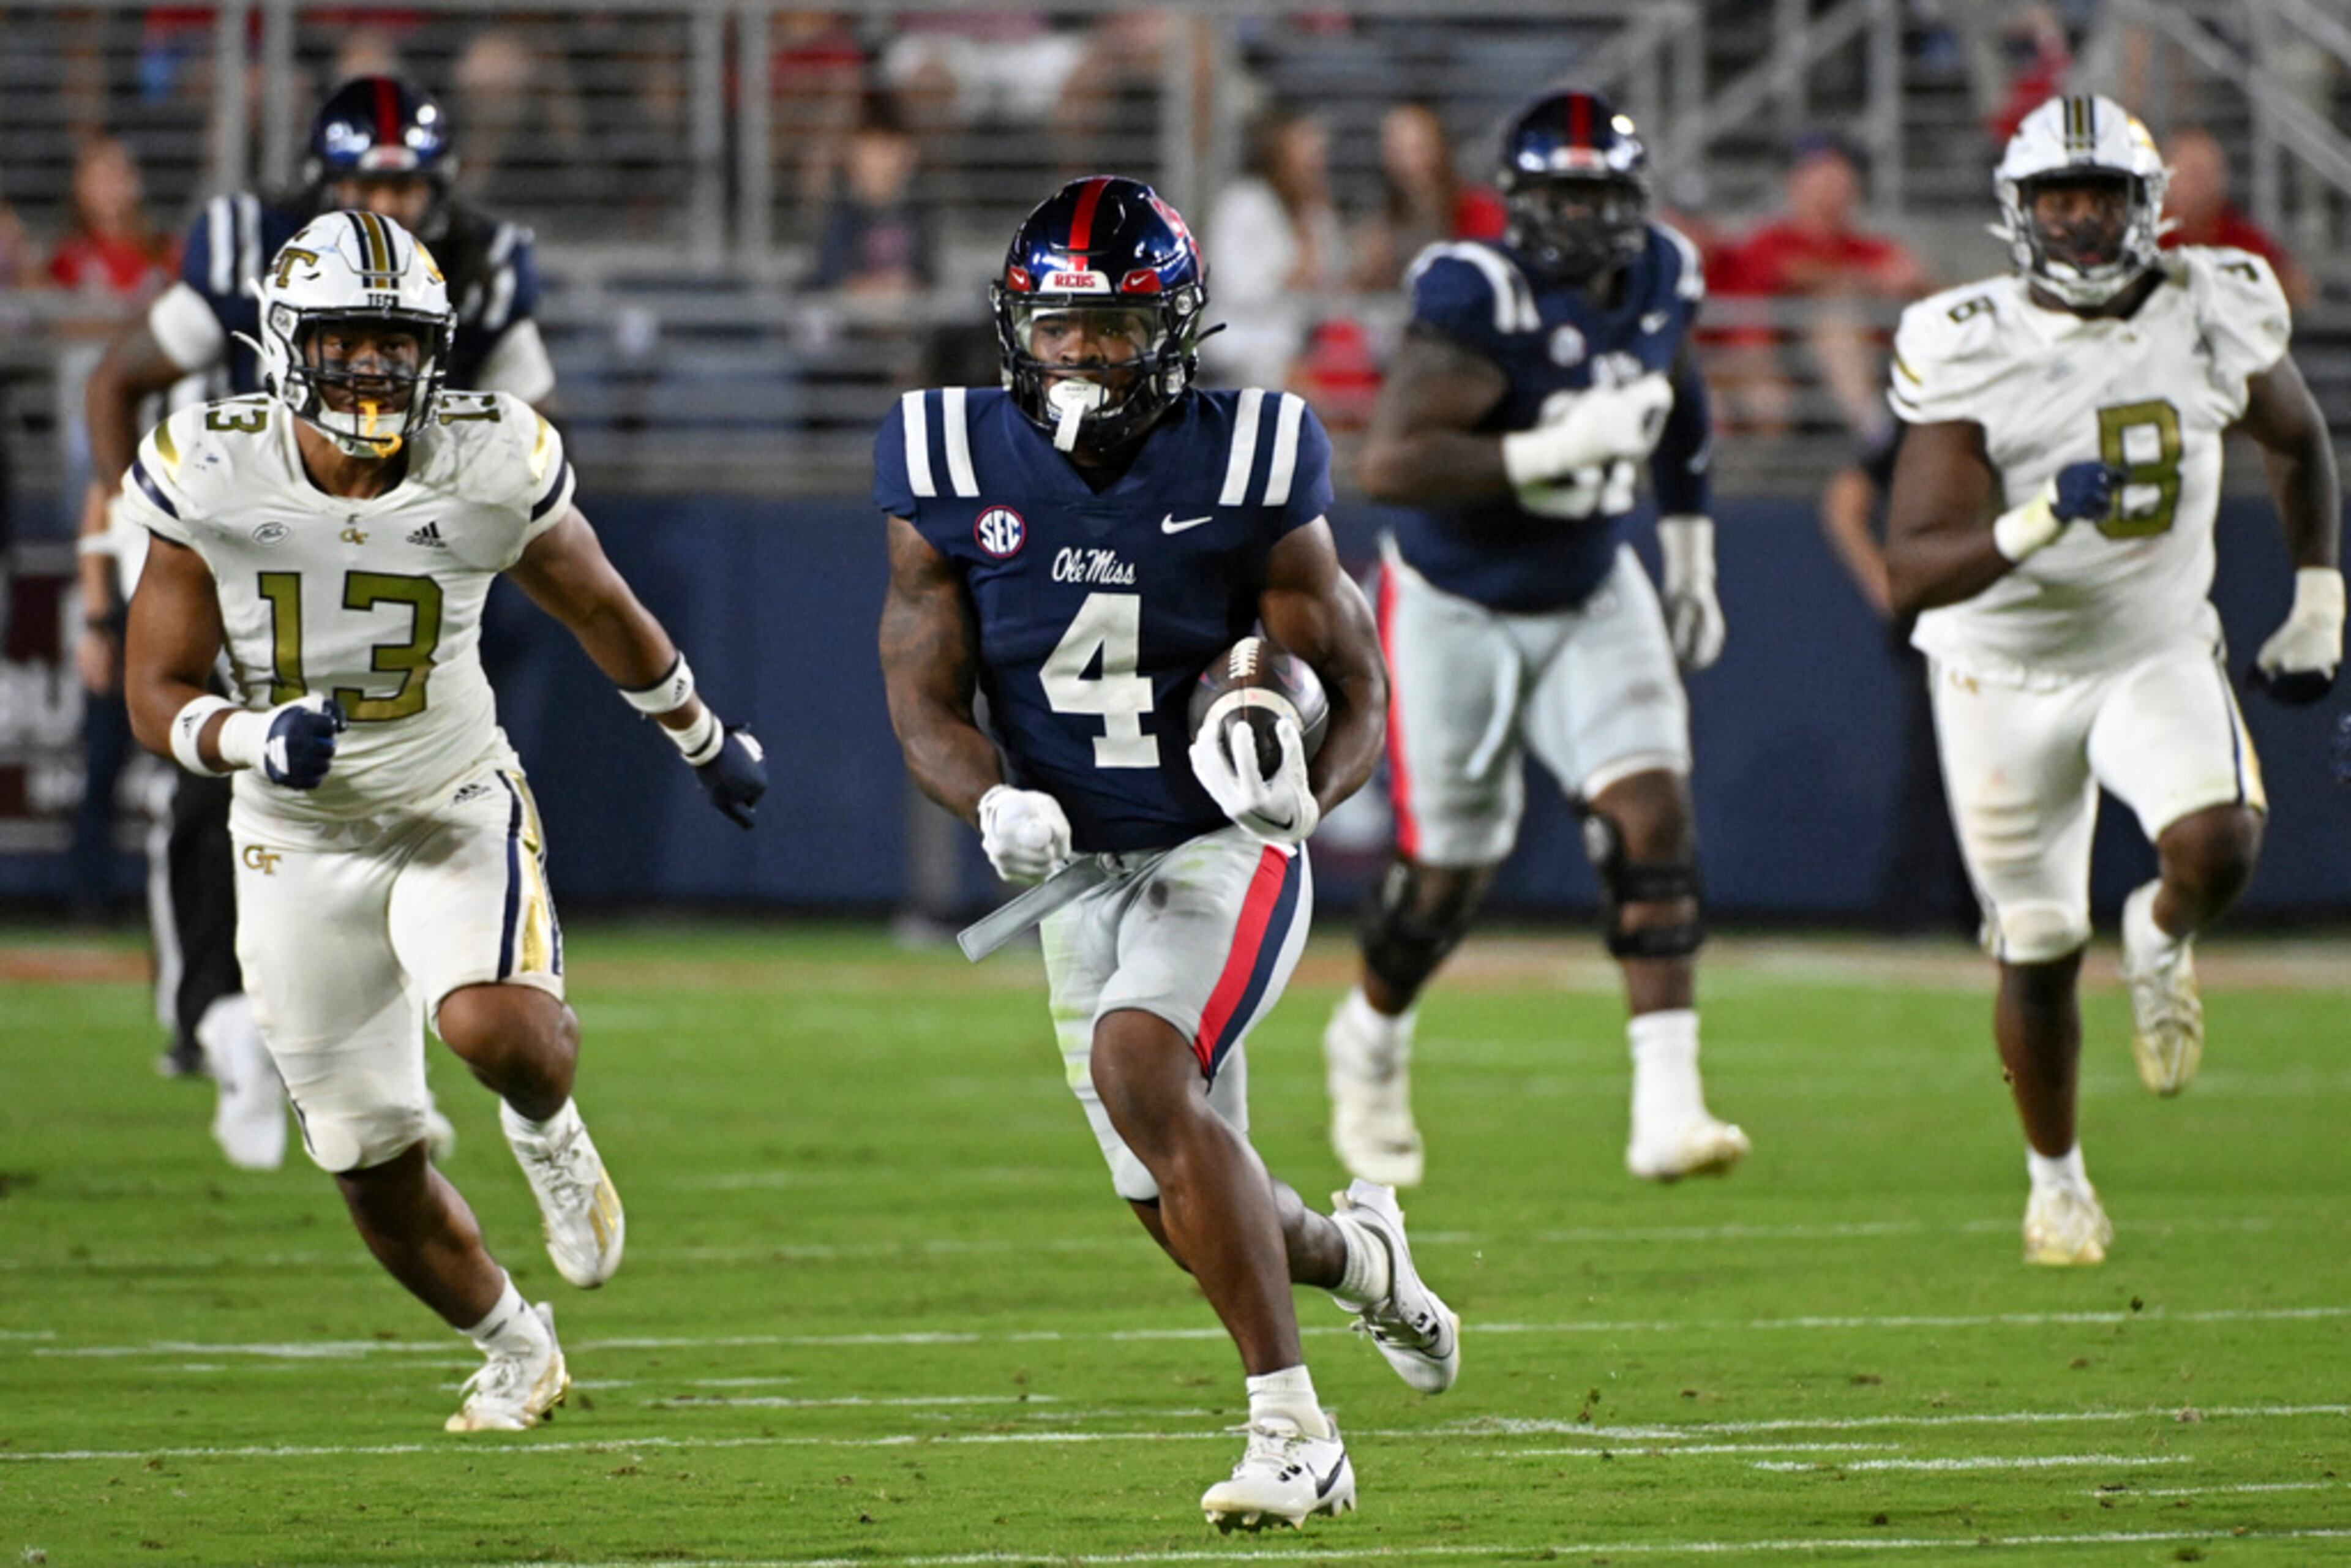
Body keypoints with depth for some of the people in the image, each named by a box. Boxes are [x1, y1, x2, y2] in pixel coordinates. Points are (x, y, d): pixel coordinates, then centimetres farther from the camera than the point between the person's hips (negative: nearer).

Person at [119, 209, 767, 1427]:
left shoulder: (491, 464, -14)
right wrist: (258, 738, -30)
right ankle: (514, 1352, 35)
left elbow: (598, 608, 6)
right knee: (374, 1175, 6)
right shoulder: (211, 475, -14)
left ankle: (548, 1136, 5)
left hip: (456, 813, -1)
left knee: (497, 1030, -33)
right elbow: (159, 695, -8)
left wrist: (707, 741, 21)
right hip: (298, 841, 1)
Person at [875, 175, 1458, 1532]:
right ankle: (1356, 1254, 44)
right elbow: (925, 705, -2)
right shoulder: (956, 479, -5)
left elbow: (1359, 692, -4)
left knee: (1140, 1066, -31)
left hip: (1224, 851, -4)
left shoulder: (1249, 475, -11)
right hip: (1081, 872, 4)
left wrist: (1302, 791, -26)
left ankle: (1292, 1432, -26)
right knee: (1186, 1210, 7)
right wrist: (996, 802, -24)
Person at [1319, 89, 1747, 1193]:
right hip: (1456, 608, -5)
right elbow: (1390, 463, -35)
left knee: (1651, 812, -16)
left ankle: (1667, 1105, -20)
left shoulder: (1660, 280, -5)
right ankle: (1370, 1043, 40)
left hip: (1590, 603, 5)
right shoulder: (1478, 300, -26)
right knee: (1448, 868, 7)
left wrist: (1692, 565, 19)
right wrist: (1559, 450, -38)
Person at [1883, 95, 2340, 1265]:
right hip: (2006, 674, -1)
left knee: (2217, 848, -27)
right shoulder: (1973, 354, -19)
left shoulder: (2214, 317, -10)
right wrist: (2037, 524, -43)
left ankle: (2162, 942, 10)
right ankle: (2054, 1178, 31)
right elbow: (1912, 574, -26)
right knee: (2039, 951, 6)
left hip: (2157, 652, 1)